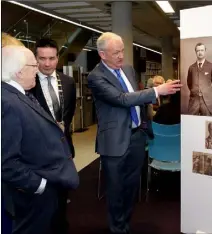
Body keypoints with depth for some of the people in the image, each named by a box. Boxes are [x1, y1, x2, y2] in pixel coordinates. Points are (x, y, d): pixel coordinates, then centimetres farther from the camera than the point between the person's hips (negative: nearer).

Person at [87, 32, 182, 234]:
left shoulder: (129, 69, 8)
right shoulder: (96, 77, -15)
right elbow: (122, 99, -26)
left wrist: (142, 122, 16)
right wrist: (157, 91, -27)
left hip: (137, 136, 7)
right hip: (116, 141, -6)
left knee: (132, 185, 18)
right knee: (116, 188, 9)